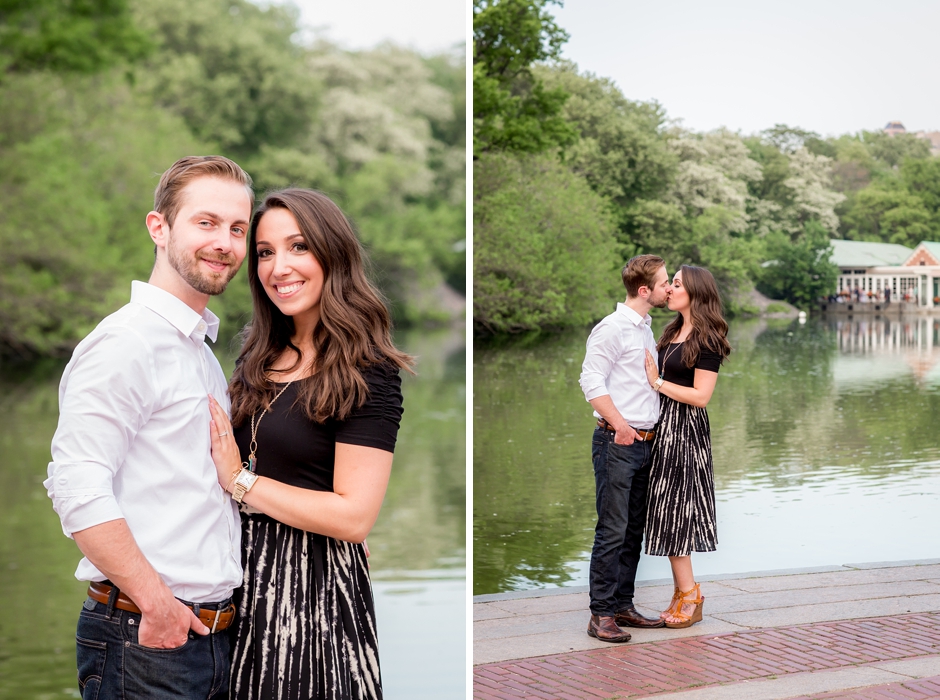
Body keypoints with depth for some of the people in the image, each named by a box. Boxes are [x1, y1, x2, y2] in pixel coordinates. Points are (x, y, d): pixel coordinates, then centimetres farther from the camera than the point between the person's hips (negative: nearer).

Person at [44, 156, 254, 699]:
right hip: (145, 643, -8)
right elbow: (77, 488, -22)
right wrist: (157, 603, -21)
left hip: (213, 633, 8)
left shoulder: (203, 353, 17)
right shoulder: (126, 343, -12)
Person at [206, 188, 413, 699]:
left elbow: (353, 517, -19)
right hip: (244, 579, 7)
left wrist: (241, 482, -14)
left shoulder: (366, 373, -13)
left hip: (313, 586, -6)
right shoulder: (257, 359, 9)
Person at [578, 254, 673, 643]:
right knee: (612, 530, -8)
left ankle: (622, 606, 18)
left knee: (635, 530, 11)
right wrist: (620, 425, -24)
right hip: (616, 443, -9)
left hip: (644, 442, 9)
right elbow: (591, 381, -18)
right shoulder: (613, 328, -10)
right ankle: (601, 614, -4)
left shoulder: (646, 330, 18)